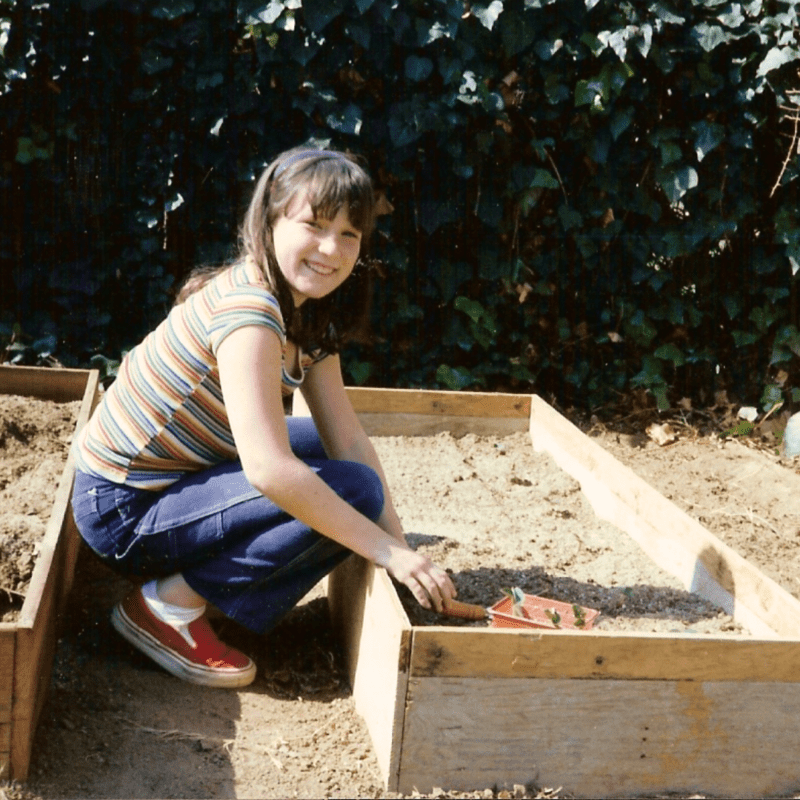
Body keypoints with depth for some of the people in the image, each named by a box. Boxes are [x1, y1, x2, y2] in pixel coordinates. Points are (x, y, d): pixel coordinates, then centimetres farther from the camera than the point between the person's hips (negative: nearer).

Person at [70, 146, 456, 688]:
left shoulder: (309, 316, 4)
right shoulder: (247, 310, -25)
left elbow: (348, 440, 1)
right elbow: (271, 472, -33)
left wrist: (401, 547, -10)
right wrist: (388, 551, -27)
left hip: (181, 478, 9)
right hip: (125, 508, -9)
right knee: (351, 491, -19)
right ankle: (168, 604, -8)